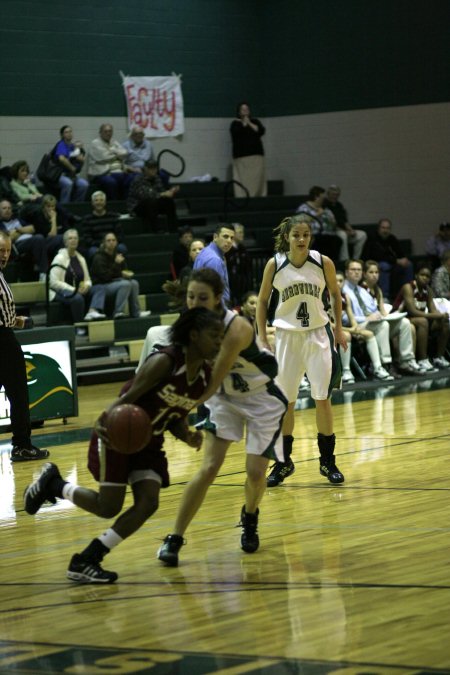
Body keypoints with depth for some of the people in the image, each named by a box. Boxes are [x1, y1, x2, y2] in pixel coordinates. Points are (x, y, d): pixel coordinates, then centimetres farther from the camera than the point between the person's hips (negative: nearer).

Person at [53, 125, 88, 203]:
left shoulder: (74, 146, 13)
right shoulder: (61, 144, -8)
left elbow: (82, 160, 9)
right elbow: (61, 158, -26)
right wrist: (72, 168, -15)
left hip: (71, 175, 6)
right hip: (59, 174, -6)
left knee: (84, 184, -22)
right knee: (68, 183, -38)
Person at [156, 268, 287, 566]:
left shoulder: (236, 329, -35)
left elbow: (211, 383, -38)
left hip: (262, 399, -4)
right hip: (225, 397, 4)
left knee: (256, 472, -4)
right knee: (209, 467, -10)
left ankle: (250, 518, 30)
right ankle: (174, 539, -5)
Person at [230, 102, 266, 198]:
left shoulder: (255, 121, 17)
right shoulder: (235, 123, 9)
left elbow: (261, 131, 0)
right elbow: (235, 133, -11)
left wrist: (249, 124, -1)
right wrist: (244, 124, -2)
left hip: (256, 155, 3)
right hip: (241, 157, -3)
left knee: (258, 179, -4)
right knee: (243, 181, -11)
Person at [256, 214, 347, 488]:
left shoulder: (323, 263, -8)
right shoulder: (275, 265, -9)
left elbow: (335, 294, 9)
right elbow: (262, 301, 3)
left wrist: (338, 329, 7)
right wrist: (262, 337, -1)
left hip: (318, 334, 0)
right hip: (286, 335, 0)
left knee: (323, 398, 0)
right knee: (285, 401, 5)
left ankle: (327, 461, 12)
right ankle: (284, 462, 17)